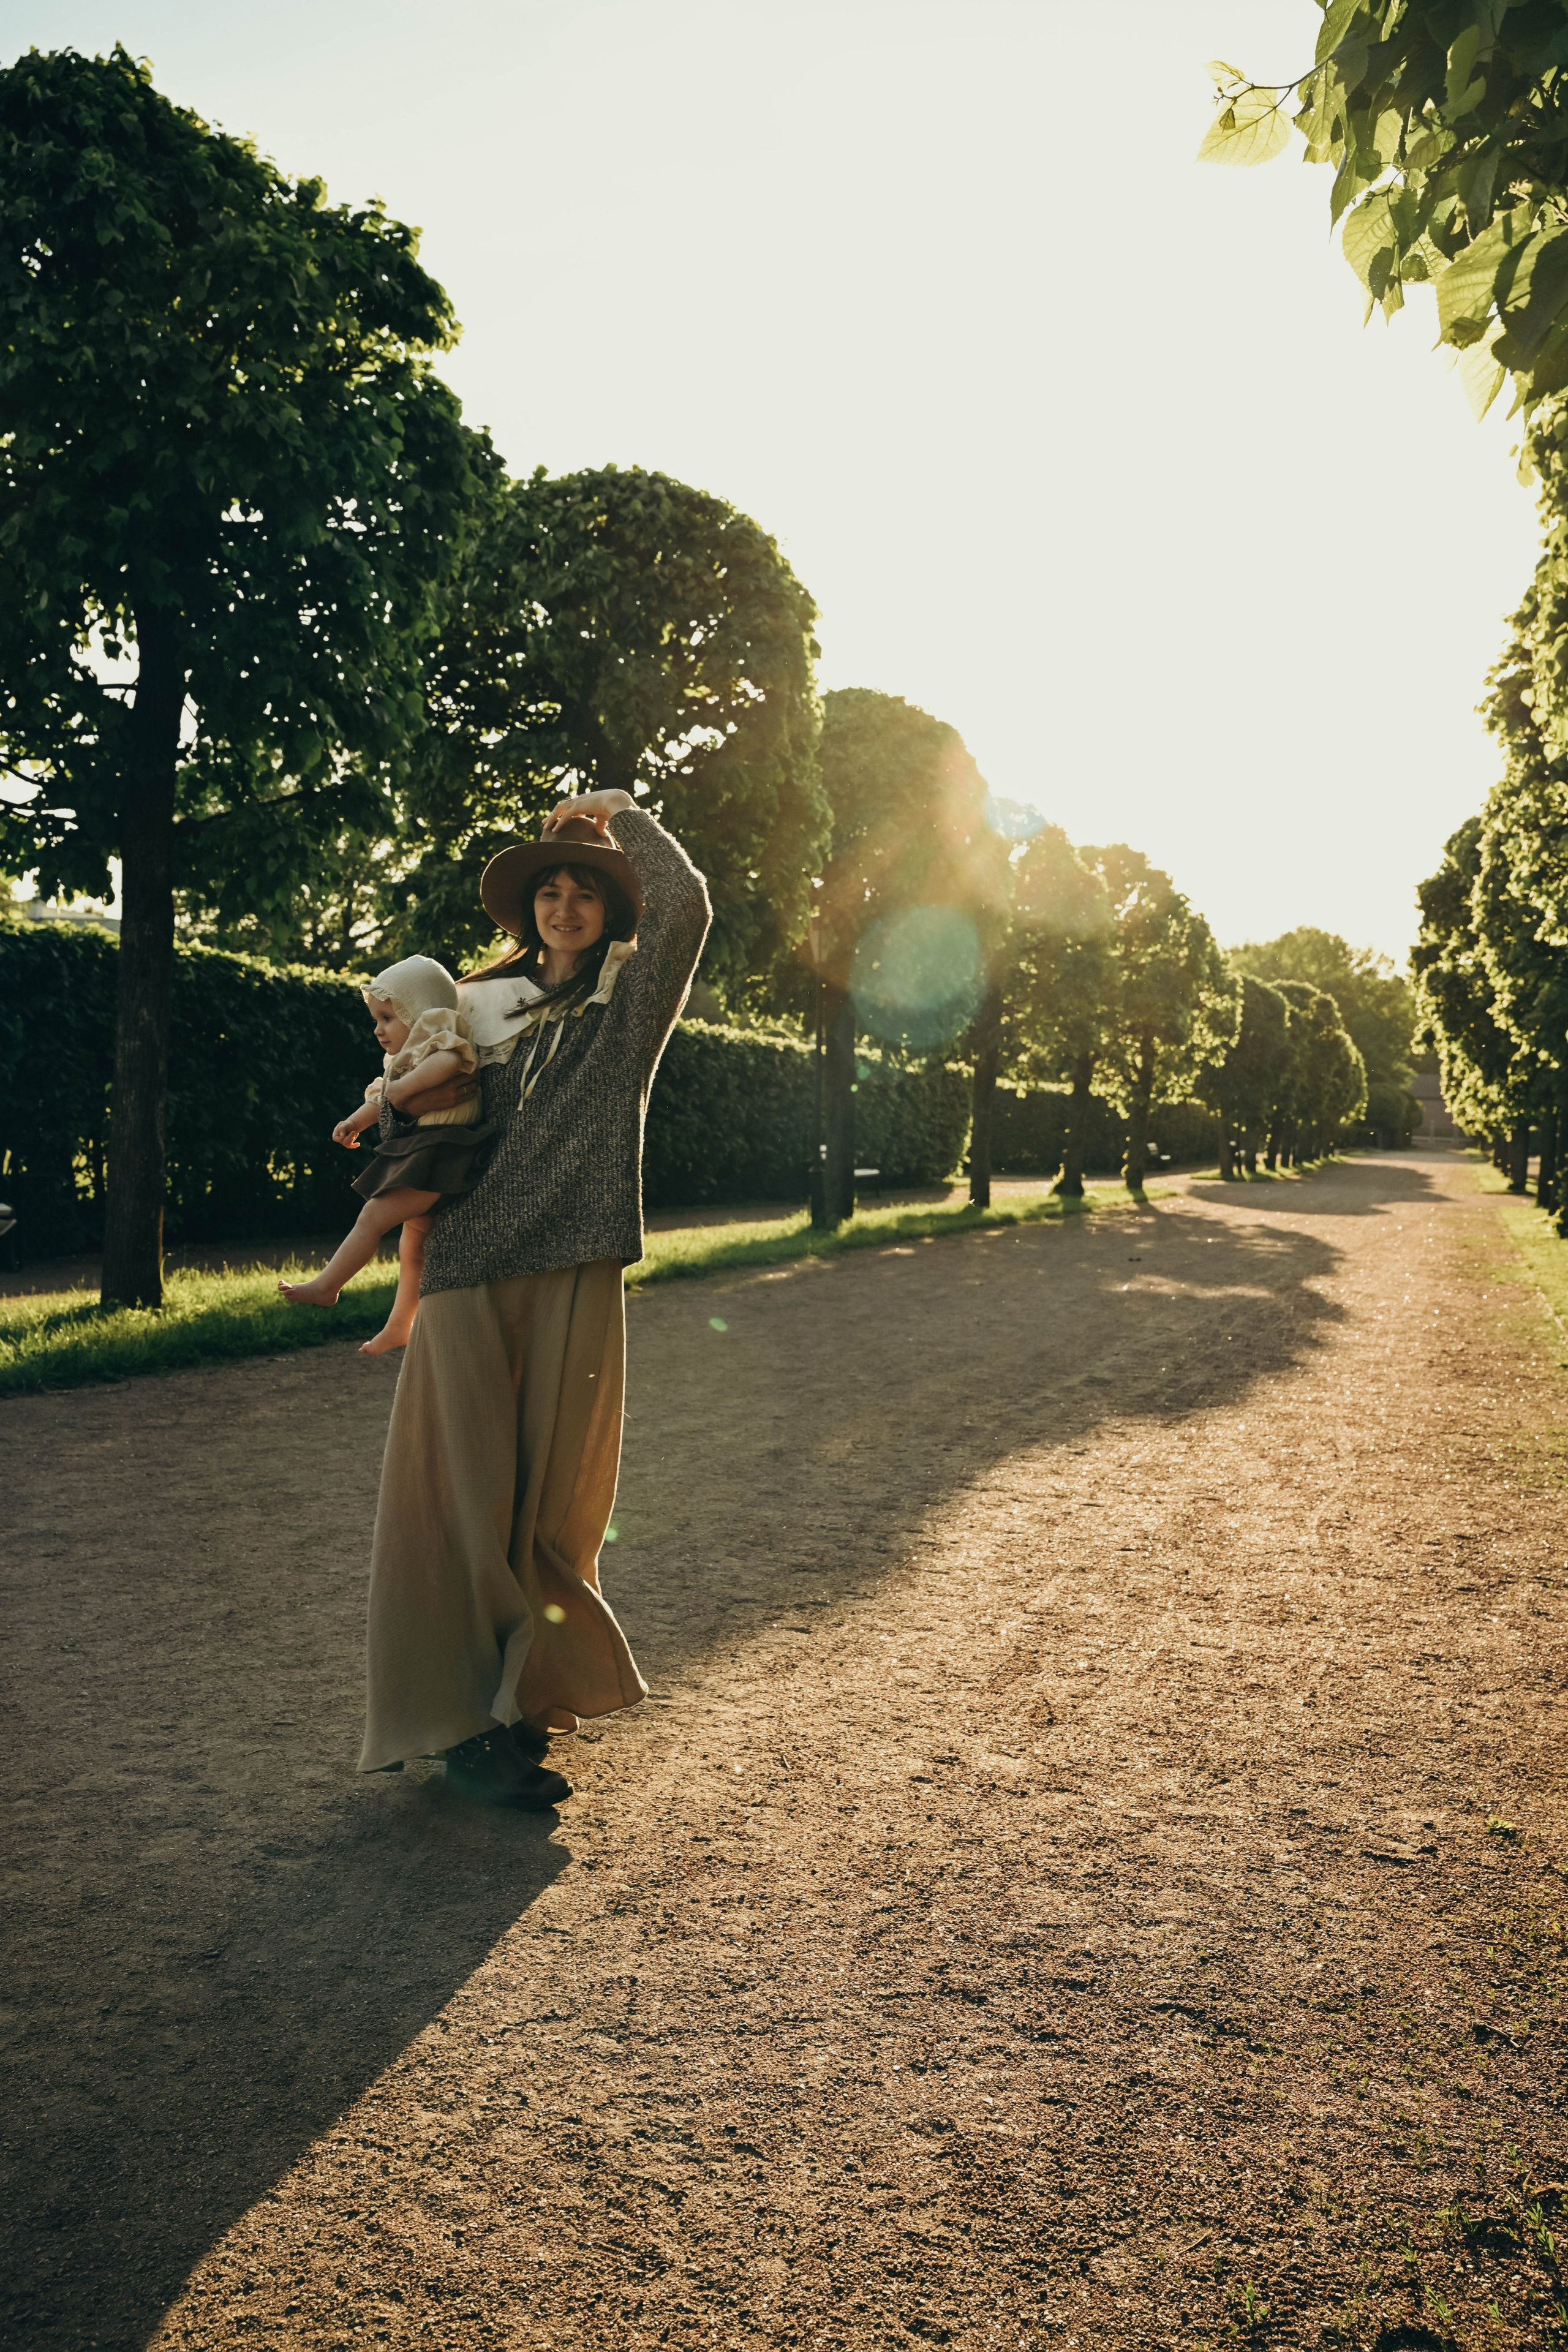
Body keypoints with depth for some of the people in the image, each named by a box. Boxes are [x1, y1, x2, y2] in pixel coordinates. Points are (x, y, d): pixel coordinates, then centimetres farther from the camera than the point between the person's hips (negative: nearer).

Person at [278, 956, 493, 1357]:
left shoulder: (439, 1039, -10)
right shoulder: (400, 1060, 20)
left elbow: (451, 1058, -35)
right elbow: (381, 1100, 33)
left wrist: (404, 1088, -28)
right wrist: (355, 1121, 17)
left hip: (436, 1155, -11)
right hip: (415, 1156, 11)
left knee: (373, 1216, -14)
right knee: (413, 1243, 16)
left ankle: (325, 1286, -4)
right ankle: (399, 1325, 24)